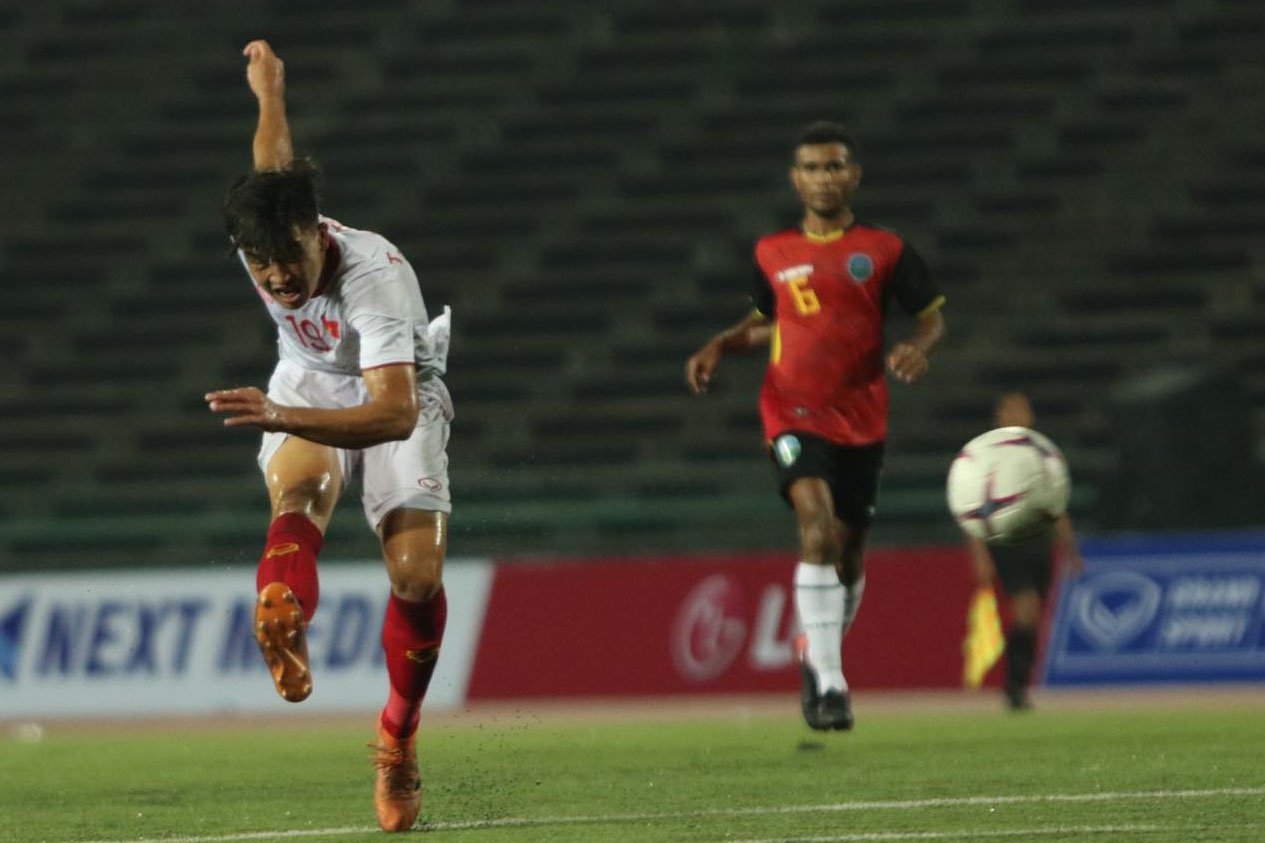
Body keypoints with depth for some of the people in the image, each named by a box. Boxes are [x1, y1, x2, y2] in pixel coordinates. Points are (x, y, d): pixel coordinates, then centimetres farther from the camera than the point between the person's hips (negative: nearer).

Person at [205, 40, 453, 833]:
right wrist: (269, 89, 26)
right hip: (312, 381, 3)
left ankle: (399, 734, 10)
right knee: (299, 487, -34)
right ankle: (285, 626, -65)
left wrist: (281, 416, -62)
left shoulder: (377, 277, -39)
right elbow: (278, 164, 4)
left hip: (398, 391, -3)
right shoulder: (260, 236, -22)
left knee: (418, 574, -17)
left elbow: (396, 414, -49)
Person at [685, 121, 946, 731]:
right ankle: (829, 684, -27)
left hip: (861, 420, 1)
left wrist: (919, 347, -16)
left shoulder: (882, 250, 3)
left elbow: (932, 314, 6)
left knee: (847, 551, 9)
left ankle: (818, 654, 37)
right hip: (794, 413, -1)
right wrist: (717, 348, 9)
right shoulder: (772, 254, 9)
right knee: (818, 529, -22)